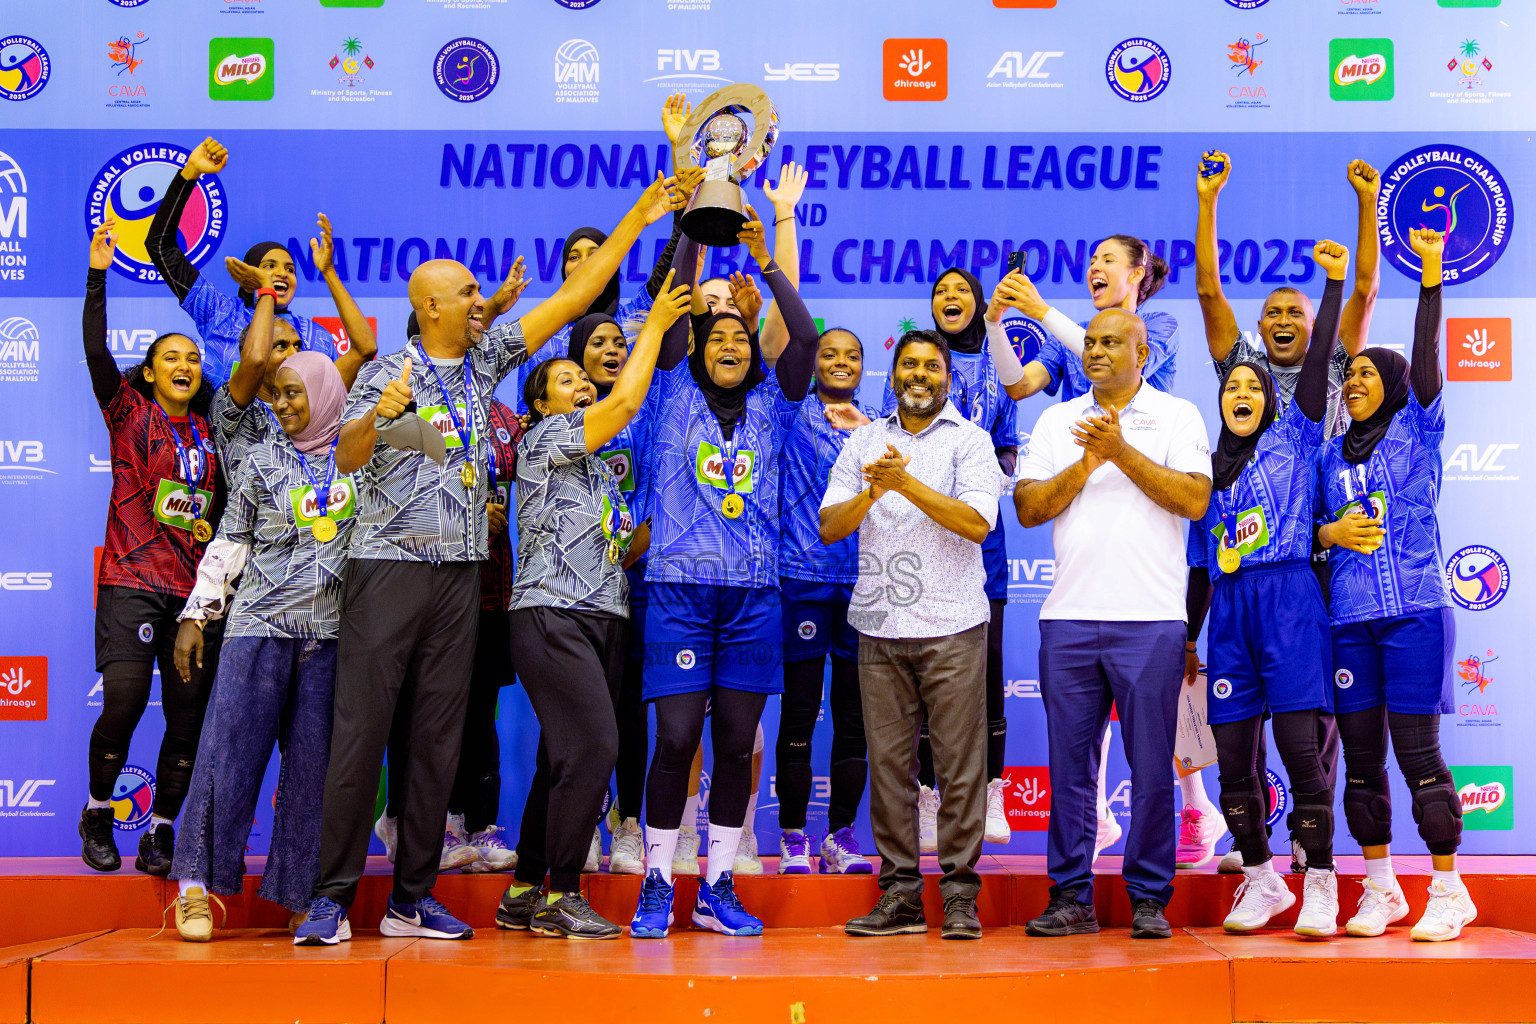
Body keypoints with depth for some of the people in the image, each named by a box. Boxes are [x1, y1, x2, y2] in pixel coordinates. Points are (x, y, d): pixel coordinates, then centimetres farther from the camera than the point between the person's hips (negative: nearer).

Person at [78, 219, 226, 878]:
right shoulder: (129, 412, 5)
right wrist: (98, 278, -14)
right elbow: (96, 353, -7)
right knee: (124, 703, -14)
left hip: (198, 588, 3)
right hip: (133, 581, -3)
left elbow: (227, 503, 25)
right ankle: (98, 815, 9)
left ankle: (161, 833, 11)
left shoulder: (211, 434, 15)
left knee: (188, 714, -1)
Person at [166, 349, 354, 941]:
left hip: (331, 634, 0)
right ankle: (196, 884, 2)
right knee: (229, 750, -6)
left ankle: (302, 893, 8)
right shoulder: (263, 460, 9)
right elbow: (230, 542, 11)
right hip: (260, 626, 0)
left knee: (315, 760, 0)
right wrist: (195, 615, 6)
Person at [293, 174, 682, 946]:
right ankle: (332, 897, -1)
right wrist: (376, 417, -33)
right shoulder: (388, 372, -2)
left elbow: (569, 300, 13)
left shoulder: (484, 360, 13)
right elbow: (346, 460, -12)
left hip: (460, 573, 6)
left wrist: (634, 223, 11)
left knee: (439, 738, 5)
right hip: (389, 567, -5)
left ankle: (412, 899, 11)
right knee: (361, 731, -6)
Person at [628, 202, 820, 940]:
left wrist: (767, 261, -6)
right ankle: (656, 886, 5)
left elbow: (805, 338, 0)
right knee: (676, 737, -6)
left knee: (737, 742, 3)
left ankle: (719, 889, 12)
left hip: (753, 589, 2)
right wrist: (692, 231, -6)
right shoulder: (675, 399, 9)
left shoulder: (770, 406, 13)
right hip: (679, 586, -2)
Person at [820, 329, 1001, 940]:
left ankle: (960, 894, 5)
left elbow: (978, 523, -9)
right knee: (888, 763, 3)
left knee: (960, 764, -3)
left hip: (952, 625, -3)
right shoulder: (864, 442, 14)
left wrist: (906, 482, -15)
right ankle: (900, 894, 10)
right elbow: (830, 526, 6)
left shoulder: (969, 440, 5)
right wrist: (874, 490, -12)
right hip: (879, 624, 3)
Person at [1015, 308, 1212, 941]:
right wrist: (1086, 464, -8)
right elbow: (1028, 508, 5)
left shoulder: (1176, 416, 7)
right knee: (1069, 764, 5)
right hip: (1069, 619, 3)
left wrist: (1122, 452, -13)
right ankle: (1070, 897, 13)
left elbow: (1195, 499, -7)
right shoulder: (1056, 421, 15)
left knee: (1151, 767, 1)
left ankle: (1149, 899, 11)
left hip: (1150, 620, -2)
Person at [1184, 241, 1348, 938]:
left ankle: (1320, 886, -3)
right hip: (1229, 609, 4)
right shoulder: (1207, 474, 19)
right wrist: (1186, 641, 18)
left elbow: (1317, 360, 0)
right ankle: (1260, 880, 15)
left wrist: (1334, 282, -3)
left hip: (1290, 600, -4)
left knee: (1300, 748, -11)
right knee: (1234, 756, 2)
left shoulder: (1294, 438, 11)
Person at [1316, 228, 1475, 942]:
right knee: (1360, 756, 4)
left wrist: (1430, 273, -15)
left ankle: (1448, 888, 3)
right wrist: (1332, 533, -5)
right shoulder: (1330, 455, 16)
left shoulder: (1418, 431, 6)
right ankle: (1380, 888, 14)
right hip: (1350, 618, 4)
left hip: (1415, 612, -4)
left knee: (1416, 750, -6)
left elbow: (1426, 355, -6)